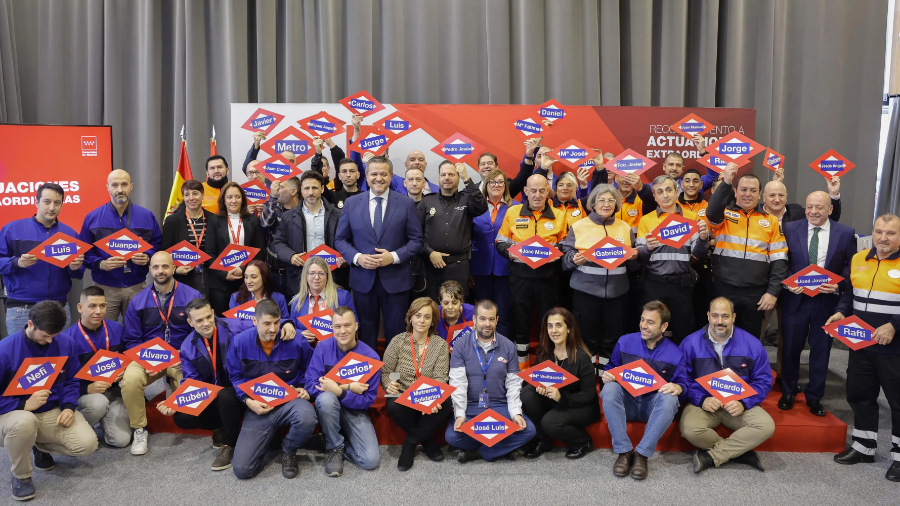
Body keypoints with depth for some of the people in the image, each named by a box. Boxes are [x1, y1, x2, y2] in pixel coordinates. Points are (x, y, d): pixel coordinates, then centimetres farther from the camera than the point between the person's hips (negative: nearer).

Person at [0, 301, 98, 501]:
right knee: (24, 423, -42)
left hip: (54, 412, 4)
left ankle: (41, 447, 17)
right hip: (17, 413, -4)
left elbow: (72, 381, 8)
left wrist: (68, 407, -9)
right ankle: (20, 476, -10)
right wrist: (24, 405, -27)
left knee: (87, 444, -18)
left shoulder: (65, 345, -4)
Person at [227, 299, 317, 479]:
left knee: (307, 418, -41)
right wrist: (248, 401, -13)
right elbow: (235, 376, 2)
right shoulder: (240, 342, -7)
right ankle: (270, 434, 23)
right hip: (259, 406, 1)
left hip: (289, 400, -1)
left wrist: (303, 388, -9)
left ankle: (288, 450, -2)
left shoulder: (296, 341, -9)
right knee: (242, 469, -11)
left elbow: (308, 369, 9)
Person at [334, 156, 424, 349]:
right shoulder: (351, 203, 3)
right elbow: (340, 239, 6)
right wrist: (357, 257, -12)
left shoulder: (406, 204, -1)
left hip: (395, 279, -1)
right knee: (366, 331, 12)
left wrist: (394, 256, -16)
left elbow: (416, 240, 0)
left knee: (395, 331, 8)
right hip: (363, 278, 1)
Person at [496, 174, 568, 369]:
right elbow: (501, 242, 6)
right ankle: (521, 365, 21)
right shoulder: (512, 212, 3)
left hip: (547, 274, 1)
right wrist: (510, 252, -14)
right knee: (520, 318, 7)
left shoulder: (558, 215, 5)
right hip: (520, 273, 0)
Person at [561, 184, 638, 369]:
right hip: (586, 291, -2)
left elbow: (632, 263, 14)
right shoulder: (579, 226, 2)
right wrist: (574, 259, -20)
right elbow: (565, 256, 1)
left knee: (612, 336, 11)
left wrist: (633, 257, -8)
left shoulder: (625, 228, 10)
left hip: (617, 291, 3)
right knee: (587, 335, 5)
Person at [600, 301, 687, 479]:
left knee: (670, 398, -34)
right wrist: (607, 376, -15)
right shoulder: (625, 342, 1)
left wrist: (678, 388, -25)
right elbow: (611, 369, 9)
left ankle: (642, 454, -28)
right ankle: (624, 451, -27)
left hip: (654, 406, -1)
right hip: (627, 402, 1)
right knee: (609, 388, -31)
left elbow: (683, 385, 0)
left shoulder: (675, 353, -2)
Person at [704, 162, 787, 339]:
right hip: (724, 289, -2)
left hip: (756, 293, 2)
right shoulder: (724, 214, 3)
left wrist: (773, 292, -3)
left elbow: (779, 260, 5)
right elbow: (712, 212, -22)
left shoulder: (770, 221, 8)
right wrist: (726, 183, -31)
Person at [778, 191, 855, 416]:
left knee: (821, 349, 10)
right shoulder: (790, 228, -1)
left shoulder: (846, 233, -1)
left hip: (827, 301, 0)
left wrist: (839, 286, -16)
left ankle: (814, 396, 26)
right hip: (796, 298, 0)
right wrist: (788, 283, -15)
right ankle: (788, 392, 30)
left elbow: (852, 268, 1)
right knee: (791, 347, 11)